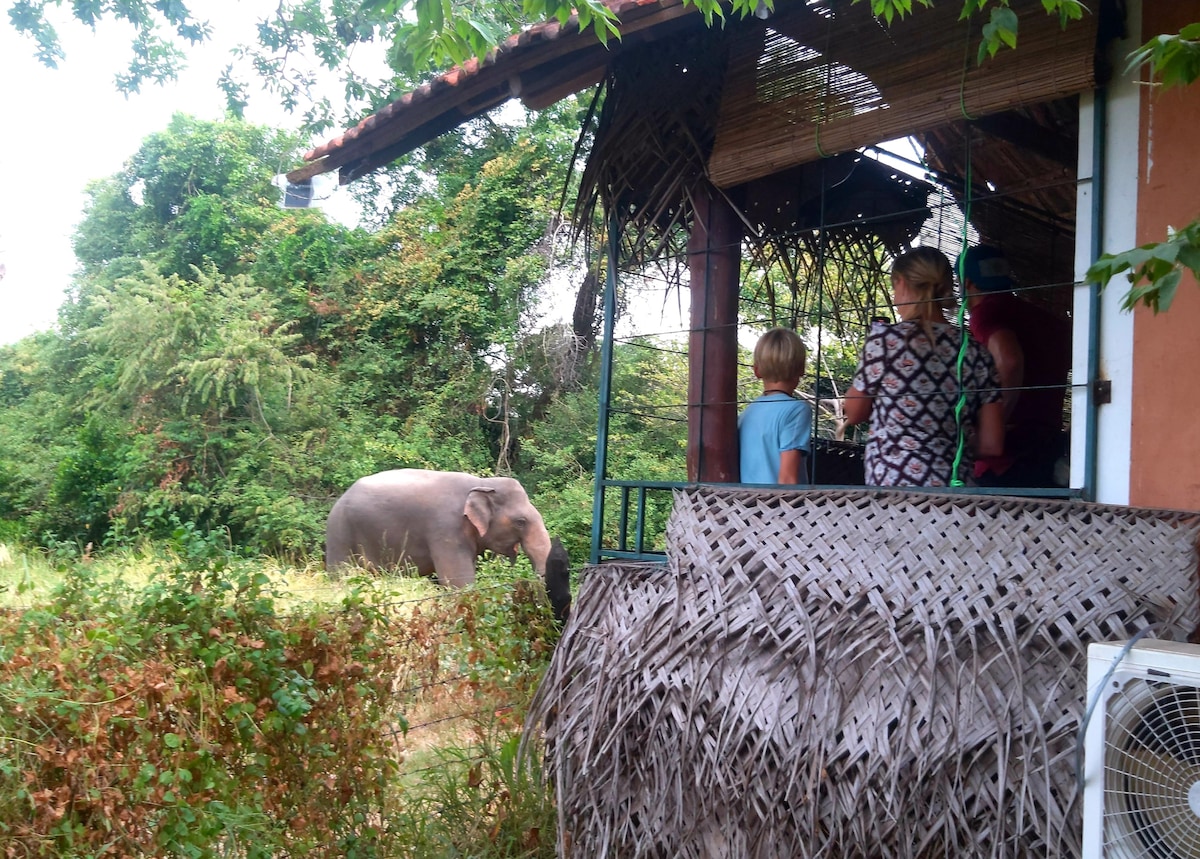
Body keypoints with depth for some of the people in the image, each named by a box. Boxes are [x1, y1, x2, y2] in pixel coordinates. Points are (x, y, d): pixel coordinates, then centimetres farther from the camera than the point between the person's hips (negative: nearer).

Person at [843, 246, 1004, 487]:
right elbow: (991, 444, 4)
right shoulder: (976, 353, 4)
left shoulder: (886, 339, -6)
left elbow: (854, 414, 8)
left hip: (891, 484, -4)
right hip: (955, 484, 4)